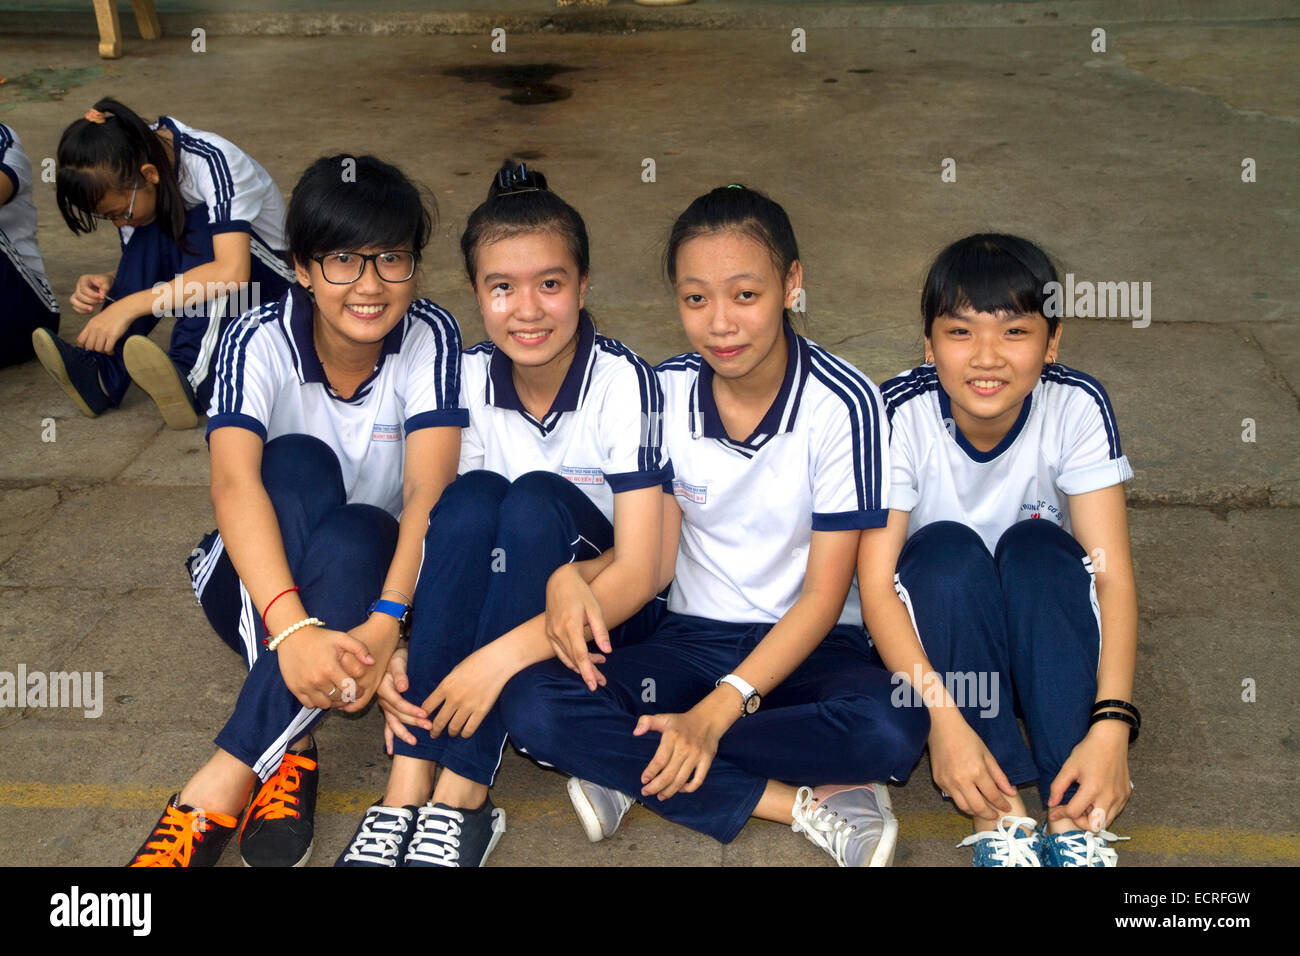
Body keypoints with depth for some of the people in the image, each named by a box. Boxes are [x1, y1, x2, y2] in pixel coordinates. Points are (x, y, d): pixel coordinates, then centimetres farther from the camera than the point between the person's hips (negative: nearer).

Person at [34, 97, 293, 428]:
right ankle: (103, 372, -32)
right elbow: (141, 265, 1)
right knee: (149, 235, -23)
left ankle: (191, 378, -44)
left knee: (201, 223, -32)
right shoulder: (127, 174, -9)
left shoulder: (212, 161, -28)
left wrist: (127, 307, -42)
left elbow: (233, 272, -41)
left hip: (268, 278, -5)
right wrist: (107, 282, -23)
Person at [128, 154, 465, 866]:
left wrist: (384, 623, -43)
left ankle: (222, 784, -36)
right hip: (261, 581, 0)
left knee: (352, 535, -34)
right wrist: (293, 627, -49)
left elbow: (428, 491, -26)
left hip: (375, 572, 0)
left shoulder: (431, 337, -14)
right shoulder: (260, 340, -16)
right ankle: (289, 751, -35)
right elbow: (234, 484, -33)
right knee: (297, 462, -30)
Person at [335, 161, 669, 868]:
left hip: (601, 606, -3)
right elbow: (448, 528, -7)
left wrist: (502, 654, -34)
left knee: (536, 500, -31)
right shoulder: (470, 378, -7)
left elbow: (639, 571, -23)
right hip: (488, 596, 3)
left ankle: (462, 799, -30)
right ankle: (407, 789, -31)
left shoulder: (625, 385, -19)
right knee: (472, 497, -28)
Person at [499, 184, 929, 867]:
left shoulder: (843, 402, -15)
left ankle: (633, 765, -20)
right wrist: (574, 577, -25)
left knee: (893, 728, -36)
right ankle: (804, 803, -23)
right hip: (691, 637, 3)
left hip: (806, 646, -2)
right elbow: (655, 558, -2)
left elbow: (824, 594, -14)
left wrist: (714, 713, -23)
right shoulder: (663, 393, -3)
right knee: (530, 703, -24)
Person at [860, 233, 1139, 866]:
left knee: (1036, 545, -29)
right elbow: (875, 583, -25)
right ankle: (999, 816, -30)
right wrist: (945, 718, -38)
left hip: (1044, 624, 1)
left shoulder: (1077, 407, -18)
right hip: (931, 629, -1)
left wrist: (1111, 724, -35)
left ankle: (1074, 818, -29)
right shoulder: (901, 415, -22)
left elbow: (1112, 575, -22)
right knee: (947, 549, -30)